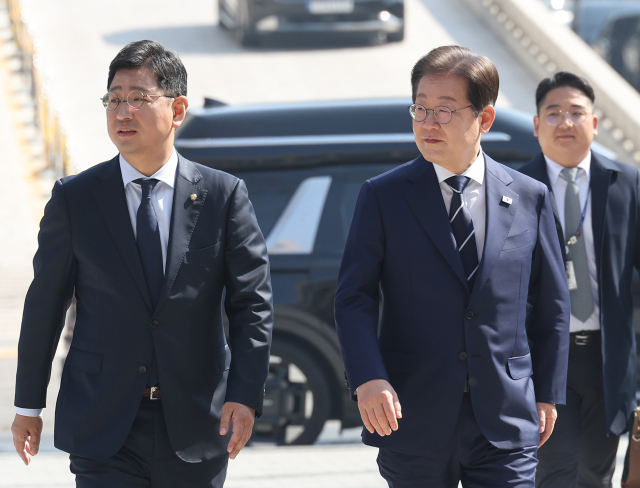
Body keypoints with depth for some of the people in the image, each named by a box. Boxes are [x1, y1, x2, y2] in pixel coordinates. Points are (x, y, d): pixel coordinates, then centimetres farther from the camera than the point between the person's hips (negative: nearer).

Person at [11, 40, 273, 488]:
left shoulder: (224, 195, 1)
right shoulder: (74, 198, 2)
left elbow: (253, 303, 0)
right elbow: (44, 304, 7)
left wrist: (245, 395, -12)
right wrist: (29, 405, 9)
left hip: (196, 429, 1)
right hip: (103, 430, -1)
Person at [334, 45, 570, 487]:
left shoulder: (529, 198, 6)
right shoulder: (383, 197, 2)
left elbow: (553, 305, 13)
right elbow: (354, 299, -3)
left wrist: (547, 393, 11)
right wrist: (368, 379, -18)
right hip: (413, 425, 0)